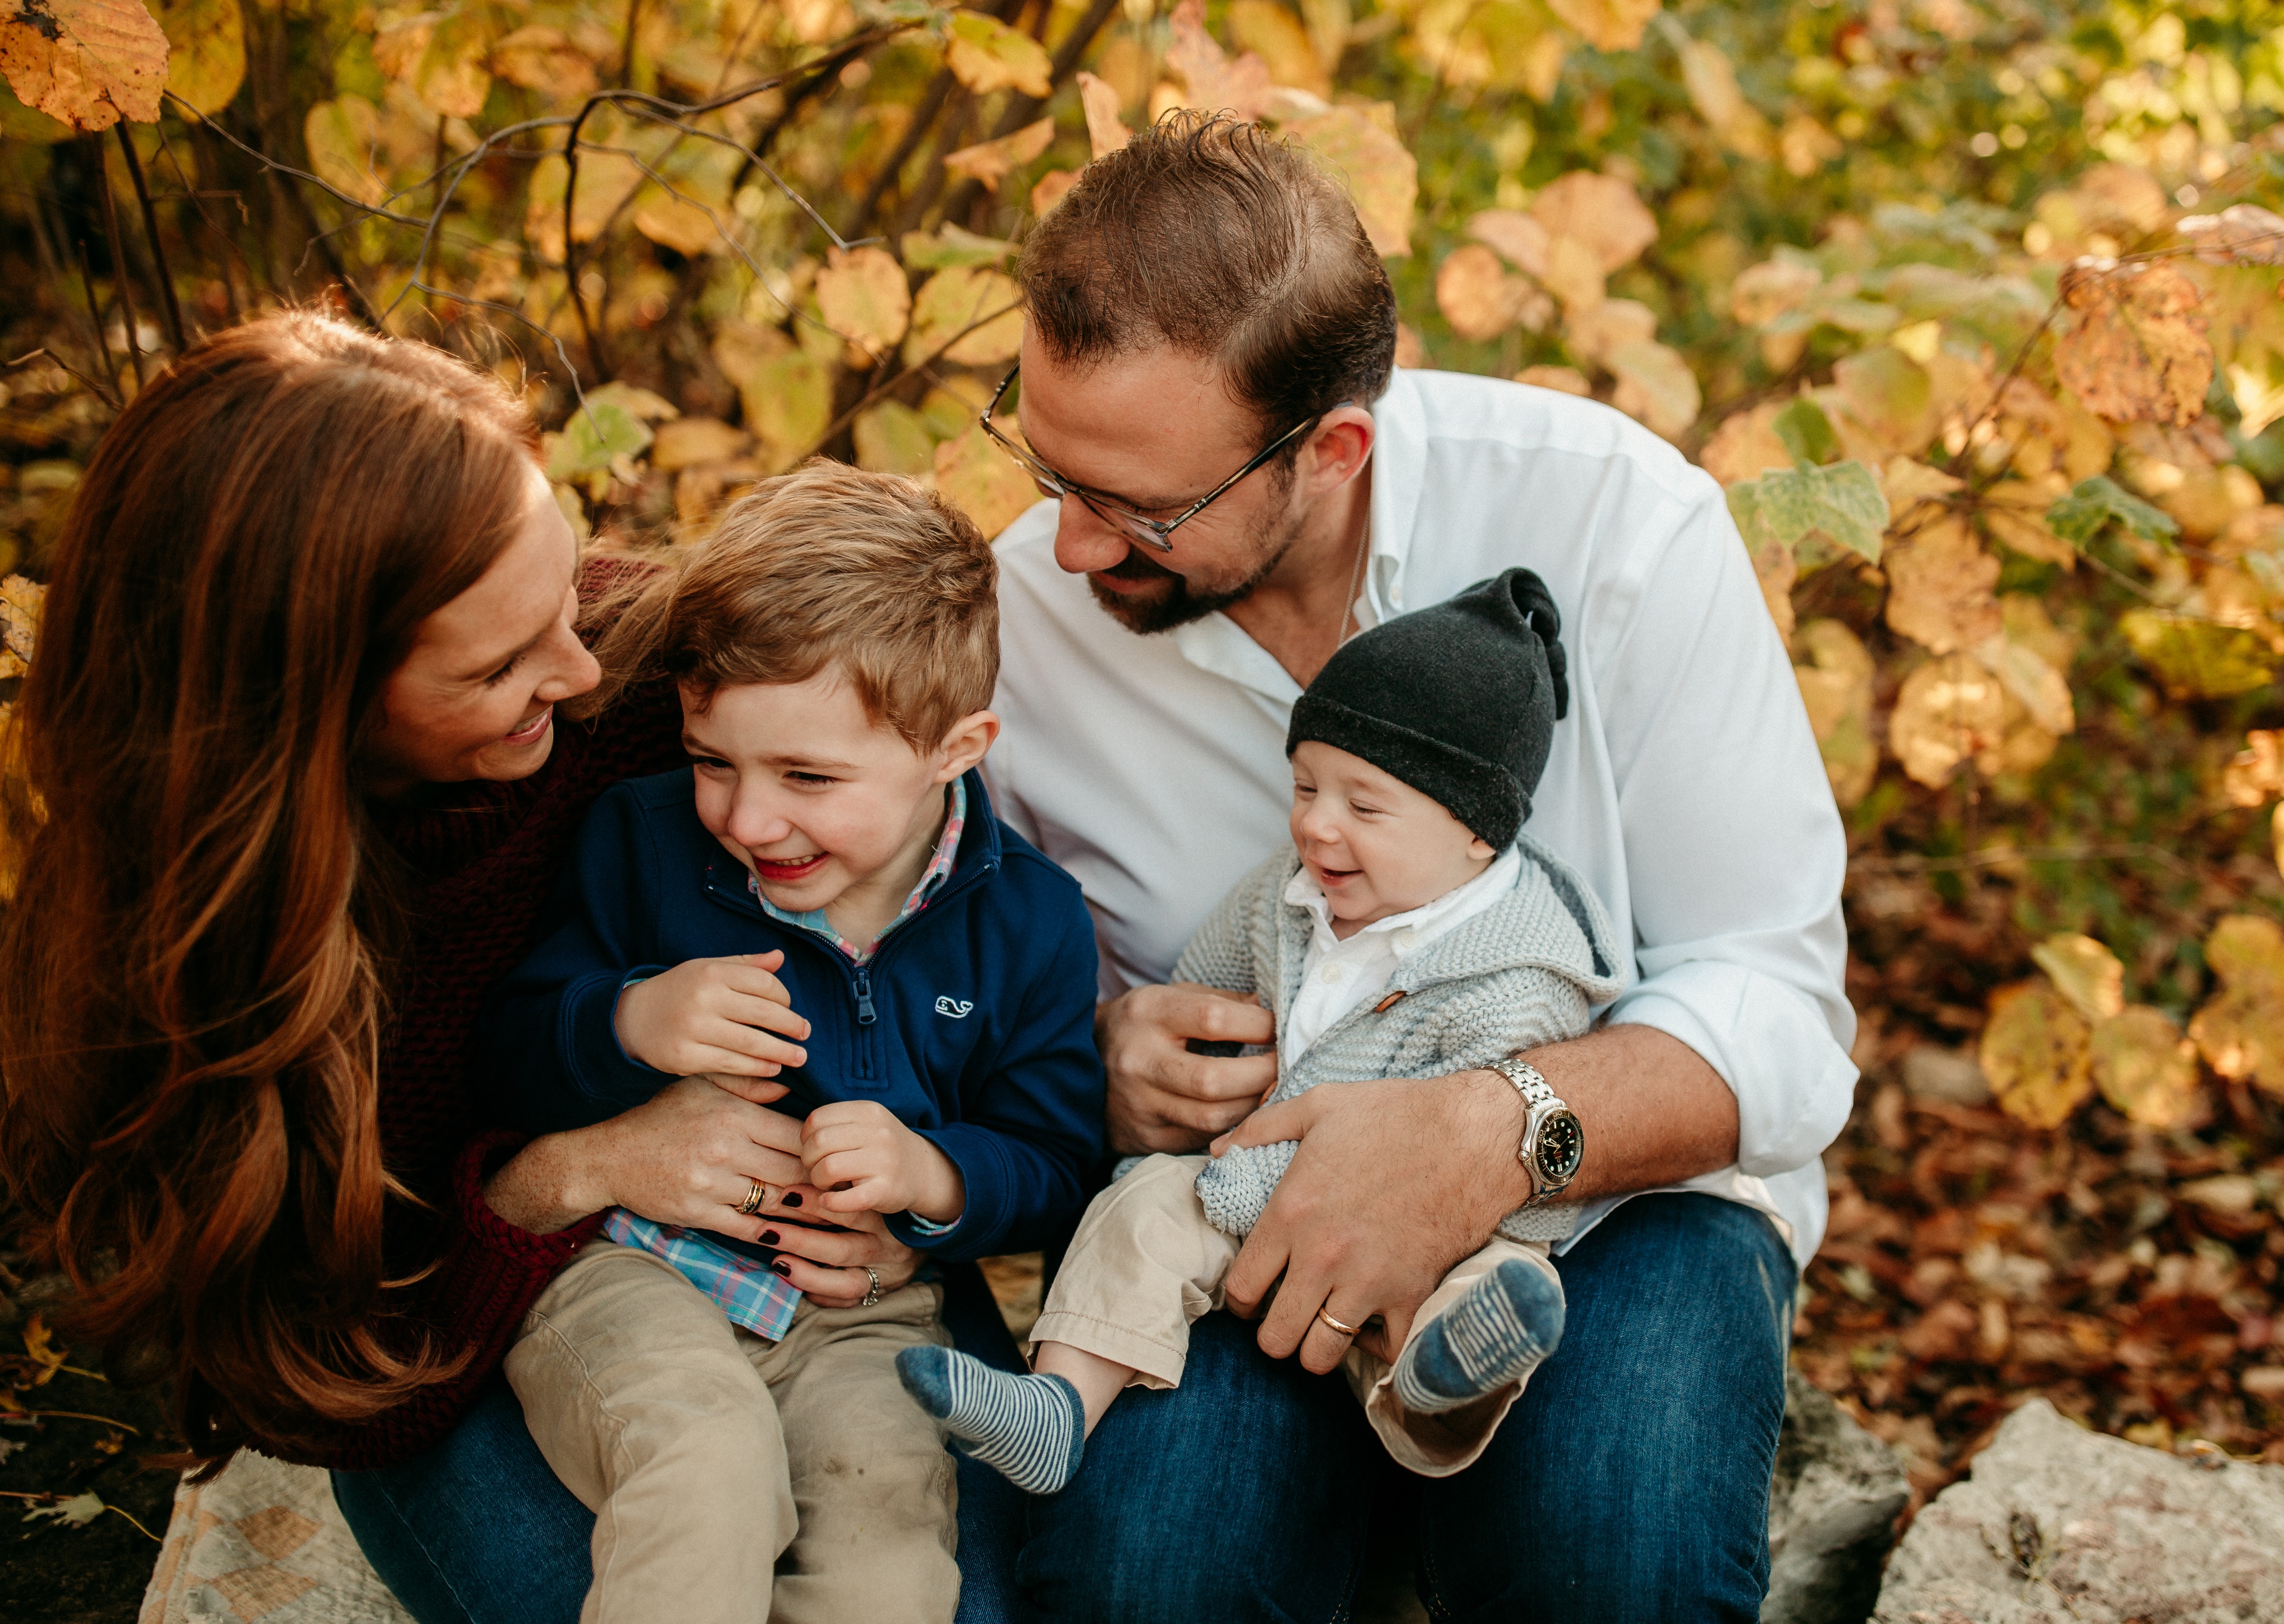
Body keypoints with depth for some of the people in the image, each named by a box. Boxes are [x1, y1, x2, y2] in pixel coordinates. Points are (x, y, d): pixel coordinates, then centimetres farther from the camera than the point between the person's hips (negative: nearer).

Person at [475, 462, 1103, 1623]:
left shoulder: (1027, 923, -2)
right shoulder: (640, 842, -2)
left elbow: (1052, 1169, 5)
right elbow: (503, 1056, 0)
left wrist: (936, 1175, -17)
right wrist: (628, 1025, -21)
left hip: (858, 1308, 1)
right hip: (625, 1266, -1)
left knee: (883, 1526, -26)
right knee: (711, 1467, -33)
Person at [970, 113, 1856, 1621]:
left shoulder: (1612, 517, -17)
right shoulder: (1023, 613, -8)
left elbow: (1778, 1018, -16)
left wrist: (1486, 1134, -34)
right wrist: (1098, 1067, -17)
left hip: (1614, 1197, -1)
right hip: (1231, 1217, 1)